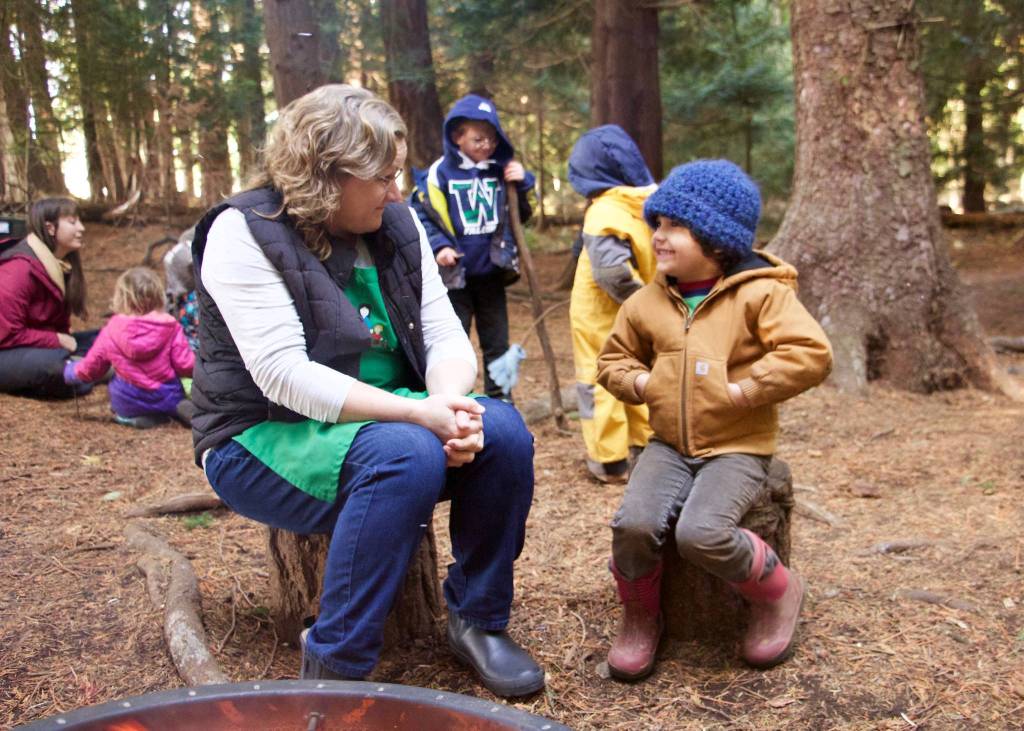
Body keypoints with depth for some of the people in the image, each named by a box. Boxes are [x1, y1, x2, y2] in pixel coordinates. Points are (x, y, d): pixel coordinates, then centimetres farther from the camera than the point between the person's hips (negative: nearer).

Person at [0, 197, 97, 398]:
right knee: (56, 365, -38)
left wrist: (64, 340, -8)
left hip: (41, 347, 9)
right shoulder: (20, 269, -22)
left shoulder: (61, 264, 5)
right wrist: (58, 341, -18)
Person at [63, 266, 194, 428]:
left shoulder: (111, 331, -5)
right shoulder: (170, 327, -10)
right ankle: (179, 409, -9)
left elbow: (90, 368, 6)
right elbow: (185, 365, -12)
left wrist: (68, 371, 27)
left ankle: (137, 417, 1)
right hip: (167, 397, -1)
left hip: (128, 403, 1)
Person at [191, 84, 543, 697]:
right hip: (266, 439, -5)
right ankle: (336, 667, -20)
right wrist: (418, 413, -31)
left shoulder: (397, 224, 4)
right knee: (405, 455, -34)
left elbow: (446, 335, 0)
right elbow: (283, 375, -24)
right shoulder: (245, 233, -14)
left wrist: (449, 405, -23)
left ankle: (478, 622, -2)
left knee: (502, 432, -19)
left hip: (385, 417, 6)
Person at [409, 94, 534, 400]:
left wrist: (523, 183, -7)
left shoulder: (502, 170, 1)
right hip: (456, 277, -3)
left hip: (493, 275, 4)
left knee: (497, 346, 14)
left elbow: (522, 214, 10)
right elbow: (420, 214, -6)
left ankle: (500, 402, 27)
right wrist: (438, 246, -18)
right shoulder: (440, 173, -10)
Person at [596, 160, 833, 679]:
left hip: (737, 446, -4)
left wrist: (746, 390, -19)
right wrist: (640, 383, 0)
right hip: (669, 444, 4)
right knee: (634, 523, -23)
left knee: (701, 533, -28)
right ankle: (640, 617, 7)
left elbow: (812, 353, -16)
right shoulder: (647, 302, 9)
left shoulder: (760, 294, -6)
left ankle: (776, 591, 4)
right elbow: (613, 358, 21)